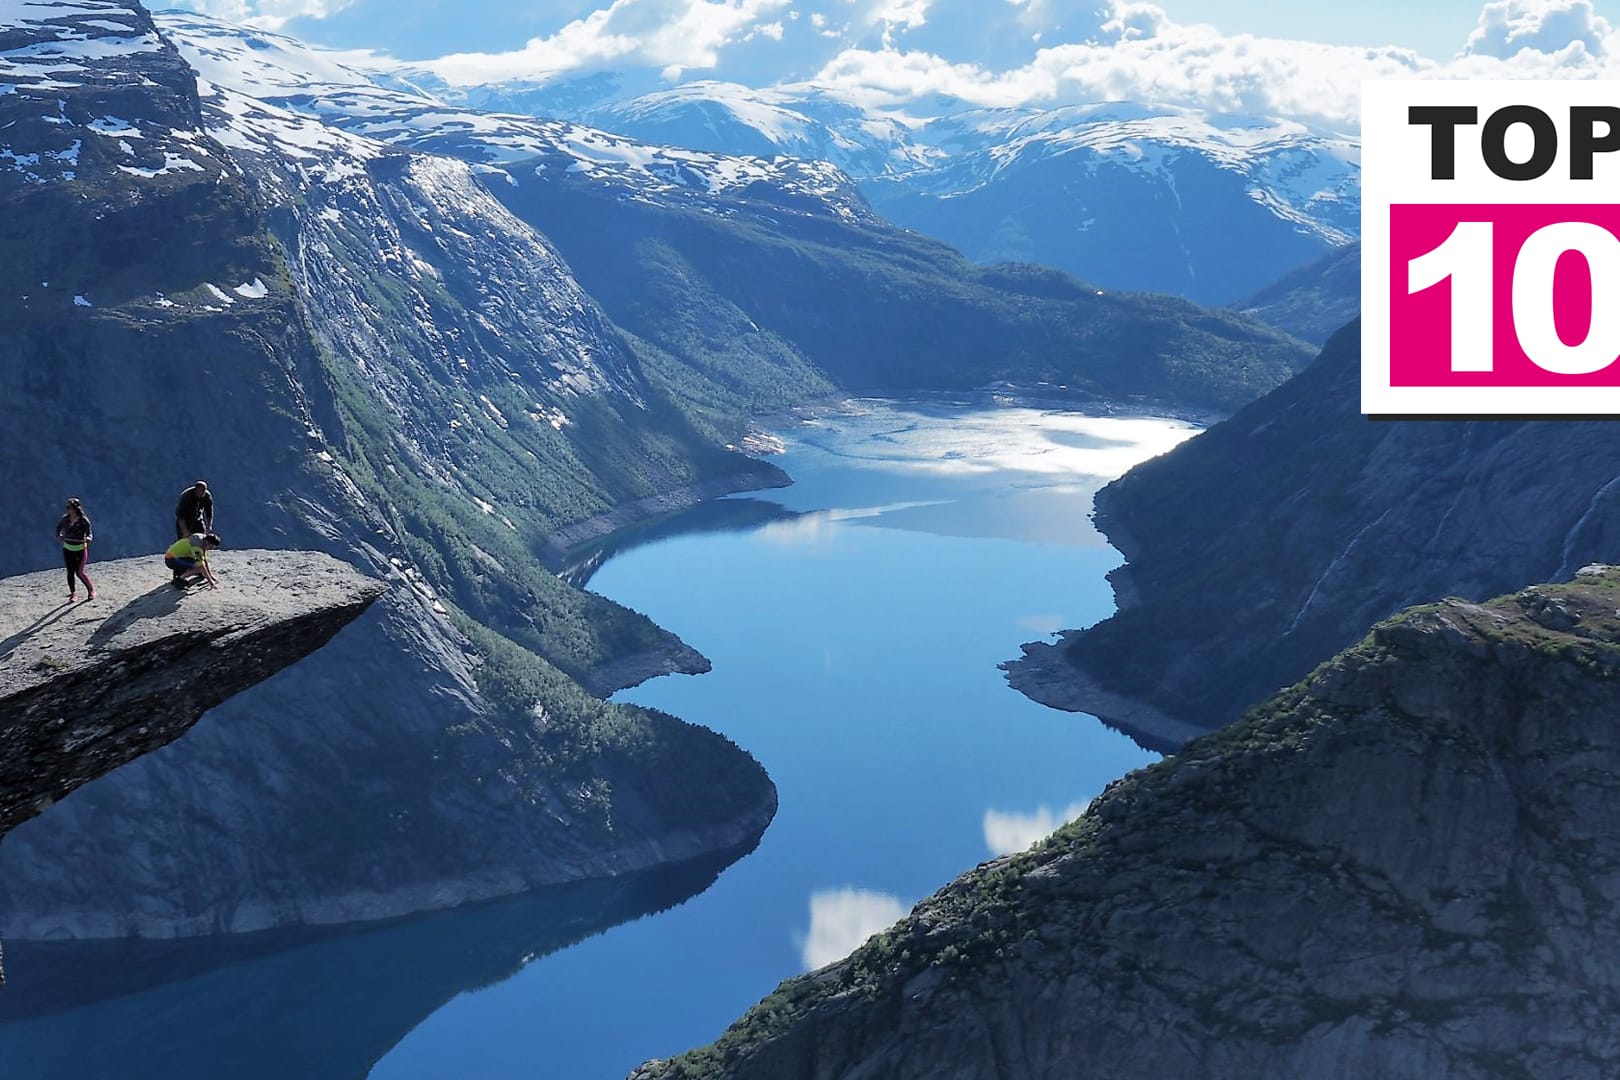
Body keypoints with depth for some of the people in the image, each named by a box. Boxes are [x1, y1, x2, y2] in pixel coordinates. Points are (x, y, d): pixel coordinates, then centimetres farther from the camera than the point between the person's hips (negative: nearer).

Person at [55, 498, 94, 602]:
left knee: (79, 572, -6)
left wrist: (87, 539, -27)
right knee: (70, 572, 4)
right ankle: (73, 594, 15)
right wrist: (59, 535, 7)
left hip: (80, 549, -4)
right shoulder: (65, 519, -2)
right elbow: (58, 526, 20)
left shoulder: (84, 521, -13)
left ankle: (91, 590, 13)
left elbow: (89, 534, -7)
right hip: (67, 549, 4)